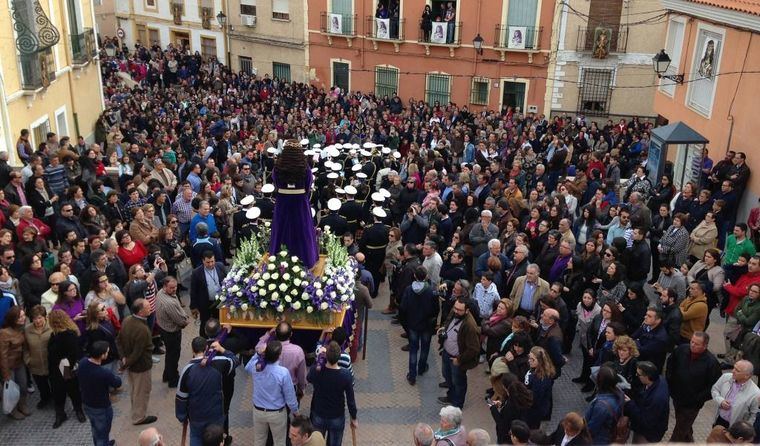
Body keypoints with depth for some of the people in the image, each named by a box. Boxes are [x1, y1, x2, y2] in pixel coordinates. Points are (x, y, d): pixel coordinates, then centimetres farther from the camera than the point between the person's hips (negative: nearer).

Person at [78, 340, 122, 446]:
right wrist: (113, 376, 6)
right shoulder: (105, 373, -38)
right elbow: (118, 383, -16)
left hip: (86, 404, 7)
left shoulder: (82, 362, -17)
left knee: (96, 430, 32)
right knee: (102, 434, 18)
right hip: (101, 408, -7)